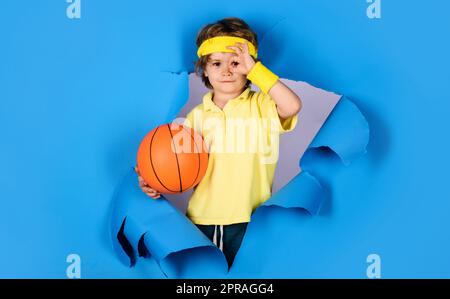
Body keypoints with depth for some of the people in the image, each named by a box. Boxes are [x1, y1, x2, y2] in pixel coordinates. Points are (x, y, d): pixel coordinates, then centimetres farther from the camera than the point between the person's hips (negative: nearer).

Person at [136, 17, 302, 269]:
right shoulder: (197, 115, 8)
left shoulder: (262, 105, -1)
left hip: (248, 220, -3)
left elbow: (293, 106, -23)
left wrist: (254, 68, -20)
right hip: (202, 219, 3)